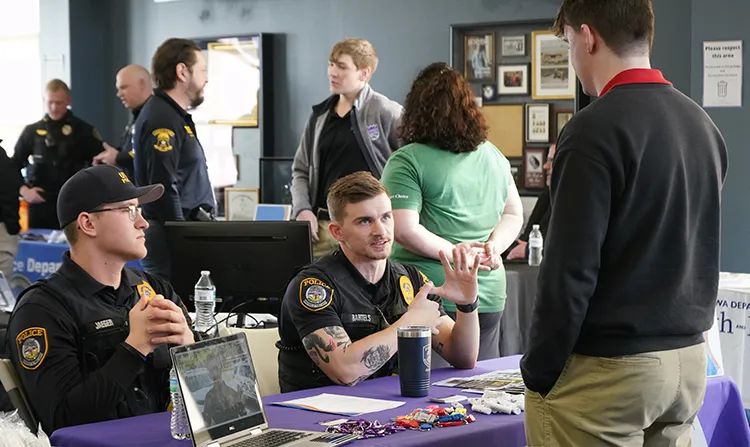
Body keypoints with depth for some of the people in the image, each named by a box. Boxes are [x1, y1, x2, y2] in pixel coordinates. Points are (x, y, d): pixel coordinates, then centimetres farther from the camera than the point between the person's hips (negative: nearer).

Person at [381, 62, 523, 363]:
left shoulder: (406, 161, -8)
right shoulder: (492, 155, 9)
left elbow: (404, 231, -17)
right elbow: (514, 215, 15)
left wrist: (453, 251, -9)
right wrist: (492, 247, 1)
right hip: (489, 294, 5)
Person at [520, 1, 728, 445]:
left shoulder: (596, 130, -16)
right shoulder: (704, 124, 9)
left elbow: (570, 271, -18)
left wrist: (538, 372, -10)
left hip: (608, 370, -8)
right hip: (689, 359, 8)